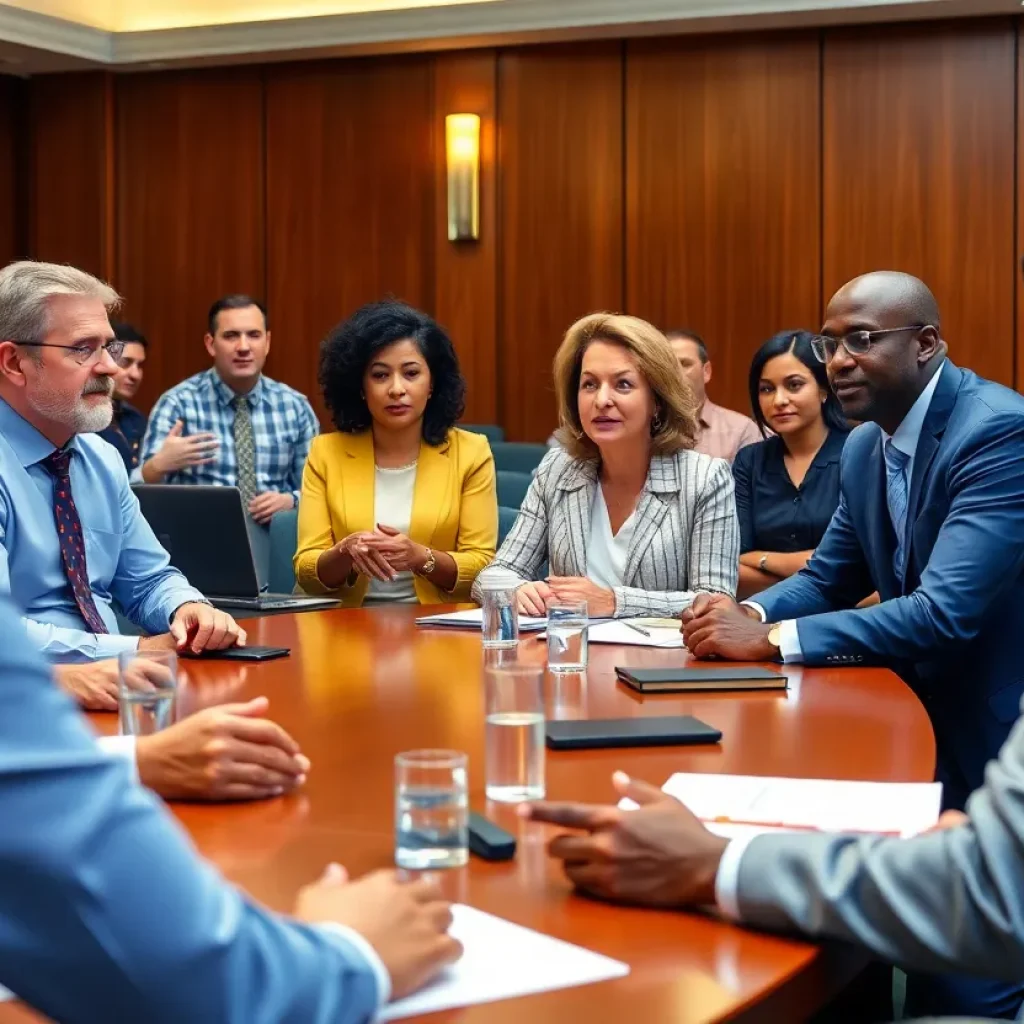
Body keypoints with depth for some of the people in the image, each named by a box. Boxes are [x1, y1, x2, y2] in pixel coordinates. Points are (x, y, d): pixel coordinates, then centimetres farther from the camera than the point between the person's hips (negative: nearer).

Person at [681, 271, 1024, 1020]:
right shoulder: (866, 446, 4)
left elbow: (945, 613, -32)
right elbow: (828, 578, 13)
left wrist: (772, 639, -31)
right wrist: (751, 612, -11)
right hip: (913, 714, 8)